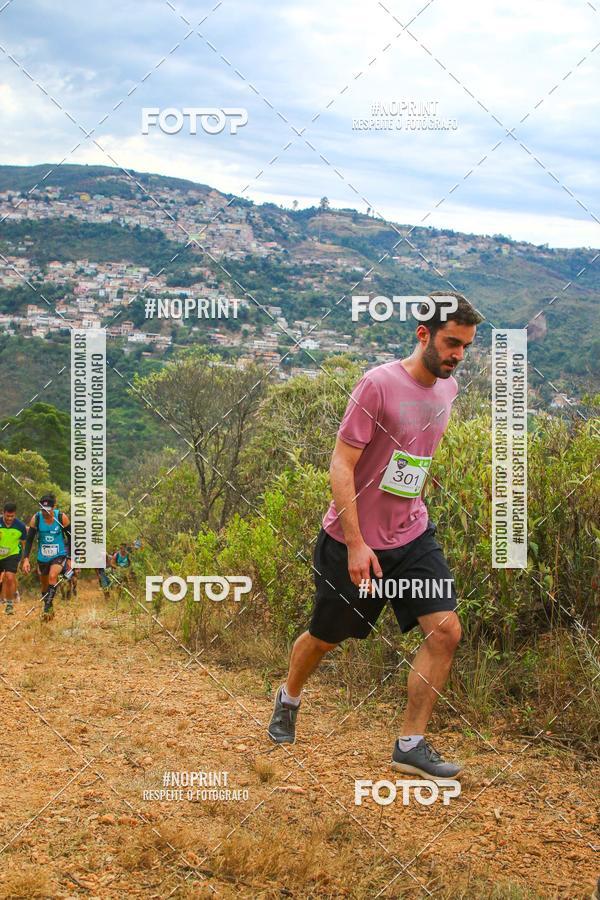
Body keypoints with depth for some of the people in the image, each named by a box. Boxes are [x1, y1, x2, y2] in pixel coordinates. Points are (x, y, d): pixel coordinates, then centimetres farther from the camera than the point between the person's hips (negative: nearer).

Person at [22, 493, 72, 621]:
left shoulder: (62, 517, -16)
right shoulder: (36, 518, -14)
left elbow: (70, 538, -5)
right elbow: (29, 539, -7)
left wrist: (70, 559, -4)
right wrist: (26, 559, -16)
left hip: (59, 555, -3)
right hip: (43, 557, 3)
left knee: (52, 576, -28)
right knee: (45, 586, 13)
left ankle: (48, 606, -19)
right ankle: (48, 609, 34)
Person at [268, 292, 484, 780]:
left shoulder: (447, 388, 3)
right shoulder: (379, 384, -19)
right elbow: (341, 465, -19)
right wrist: (356, 544, -23)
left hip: (412, 535, 6)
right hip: (354, 542, -5)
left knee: (446, 630, -9)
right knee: (325, 638, 12)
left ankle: (411, 745, 2)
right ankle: (288, 699, 43)